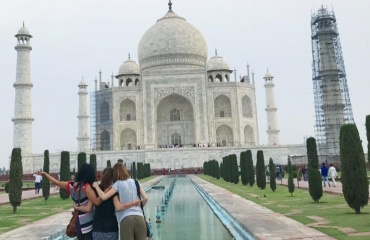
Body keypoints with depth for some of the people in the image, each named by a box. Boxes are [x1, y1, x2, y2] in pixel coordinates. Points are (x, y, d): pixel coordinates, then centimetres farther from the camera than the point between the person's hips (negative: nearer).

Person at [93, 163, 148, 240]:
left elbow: (104, 197, -8)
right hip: (139, 217, 4)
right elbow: (145, 198, 8)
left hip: (126, 218, -3)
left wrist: (96, 186, 8)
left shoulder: (118, 184, 4)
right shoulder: (135, 182, 15)